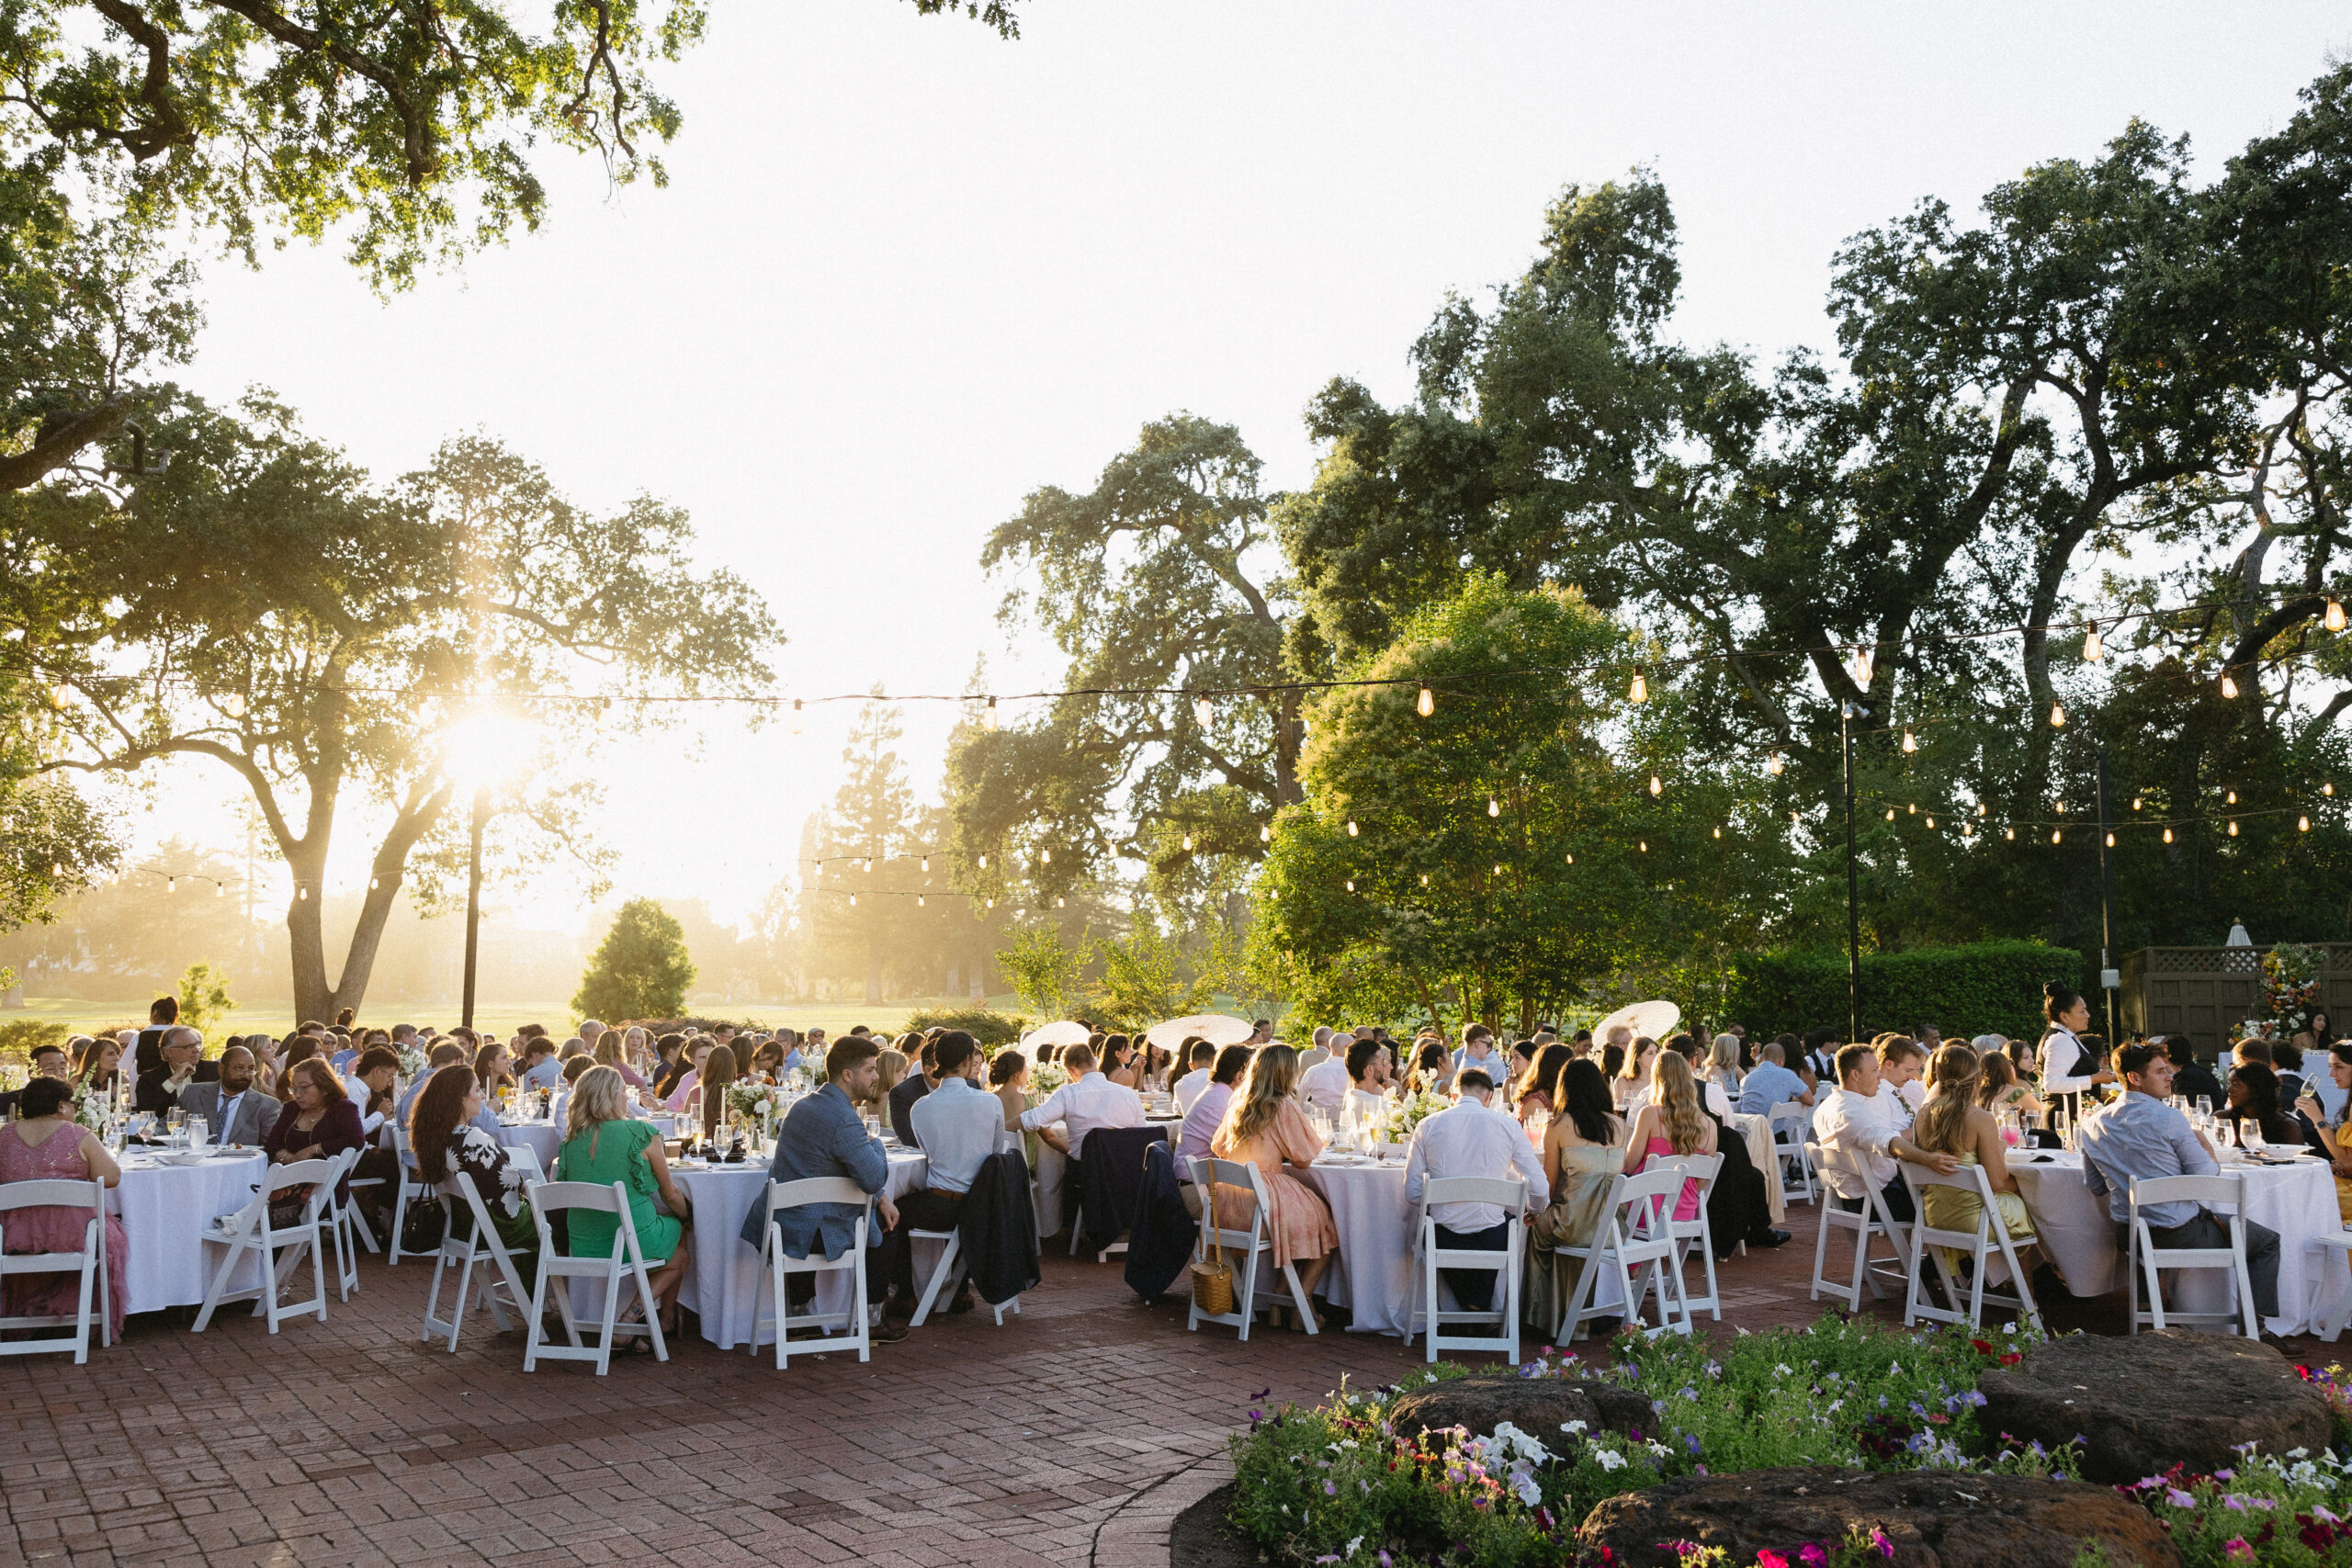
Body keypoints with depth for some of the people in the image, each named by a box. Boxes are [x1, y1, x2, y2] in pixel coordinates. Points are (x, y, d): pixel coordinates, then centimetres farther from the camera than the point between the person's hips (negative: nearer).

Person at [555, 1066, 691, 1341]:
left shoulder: (572, 1139, 4)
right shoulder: (641, 1133, -10)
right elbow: (670, 1194, 0)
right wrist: (687, 1215, 23)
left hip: (582, 1247, 6)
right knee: (682, 1235, 24)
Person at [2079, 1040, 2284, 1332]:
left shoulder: (2094, 1123, 0)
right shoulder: (2169, 1119, -19)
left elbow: (2095, 1185, 8)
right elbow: (2206, 1177, -14)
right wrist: (2208, 1149, 5)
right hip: (2180, 1233, -7)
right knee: (2268, 1241, 15)